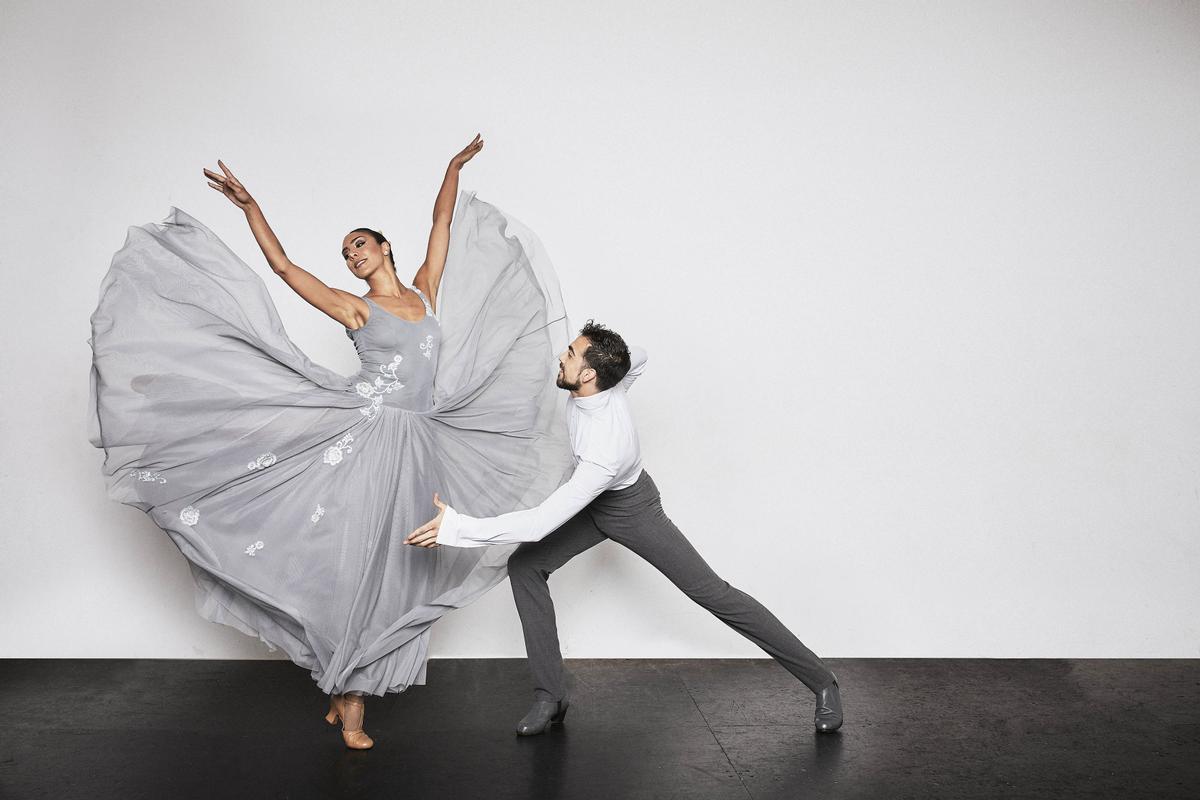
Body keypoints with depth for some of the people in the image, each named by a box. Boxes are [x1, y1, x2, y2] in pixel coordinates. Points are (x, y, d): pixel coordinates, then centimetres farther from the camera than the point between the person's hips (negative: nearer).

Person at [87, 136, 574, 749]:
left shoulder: (426, 290, 15)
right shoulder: (351, 307, 6)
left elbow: (442, 224, 23)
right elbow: (282, 265, 6)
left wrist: (454, 169, 31)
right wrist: (248, 205, 4)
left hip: (420, 446, 4)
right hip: (368, 440, -4)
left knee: (393, 569, 4)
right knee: (357, 561, -5)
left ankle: (346, 688, 12)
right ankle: (349, 703, 1)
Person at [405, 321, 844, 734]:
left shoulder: (605, 452, -44)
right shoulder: (605, 381, -23)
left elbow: (542, 523, -46)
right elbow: (638, 357, 2)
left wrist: (457, 527, -47)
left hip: (631, 510, -8)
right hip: (594, 502, 8)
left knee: (712, 593, -4)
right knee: (524, 566, -7)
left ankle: (821, 681, 10)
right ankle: (550, 695, -2)